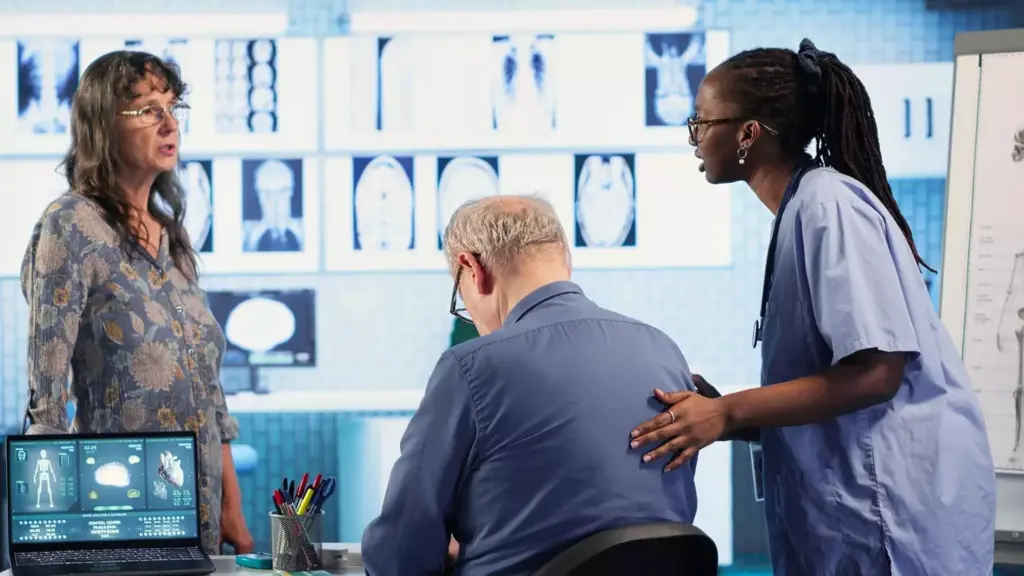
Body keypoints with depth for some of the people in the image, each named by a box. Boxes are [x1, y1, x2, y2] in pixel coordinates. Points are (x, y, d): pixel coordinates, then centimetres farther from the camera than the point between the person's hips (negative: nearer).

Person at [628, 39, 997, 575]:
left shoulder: (829, 205, -14)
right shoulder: (800, 212, 13)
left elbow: (874, 371, -20)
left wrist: (728, 413, -17)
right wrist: (712, 411, 8)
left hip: (895, 497, -9)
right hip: (846, 497, 9)